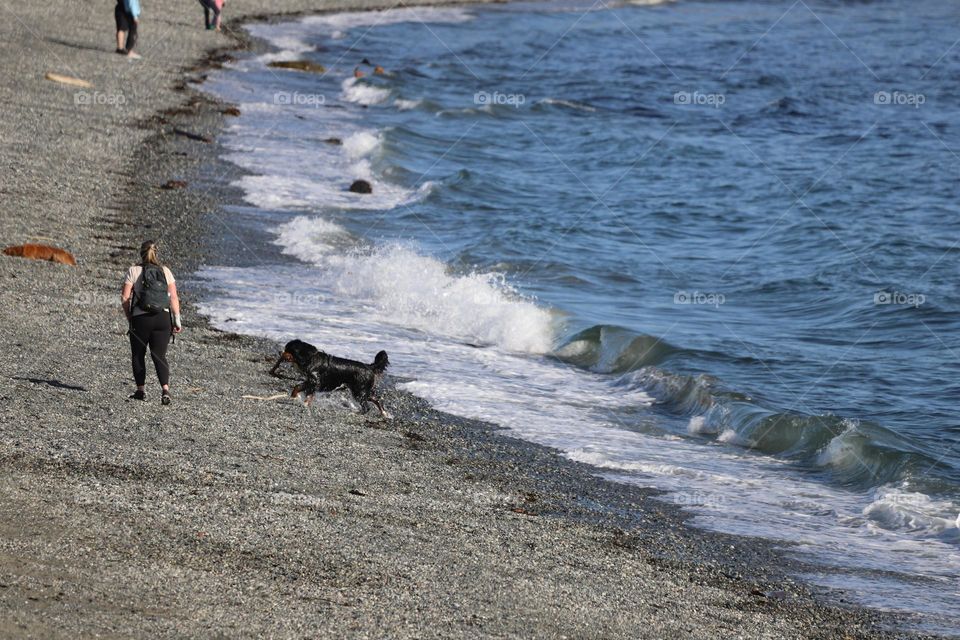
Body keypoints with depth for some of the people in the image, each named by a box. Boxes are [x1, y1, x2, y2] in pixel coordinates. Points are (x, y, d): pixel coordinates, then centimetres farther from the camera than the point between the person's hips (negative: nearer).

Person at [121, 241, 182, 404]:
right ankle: (165, 389, -15)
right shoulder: (165, 271, 6)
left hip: (140, 318, -2)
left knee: (138, 355, 14)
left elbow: (125, 297, -4)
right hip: (163, 318, 2)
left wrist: (129, 316, 8)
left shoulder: (134, 271, -1)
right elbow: (174, 297, 1)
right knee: (159, 355, 4)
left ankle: (140, 390, 16)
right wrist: (177, 320, 4)